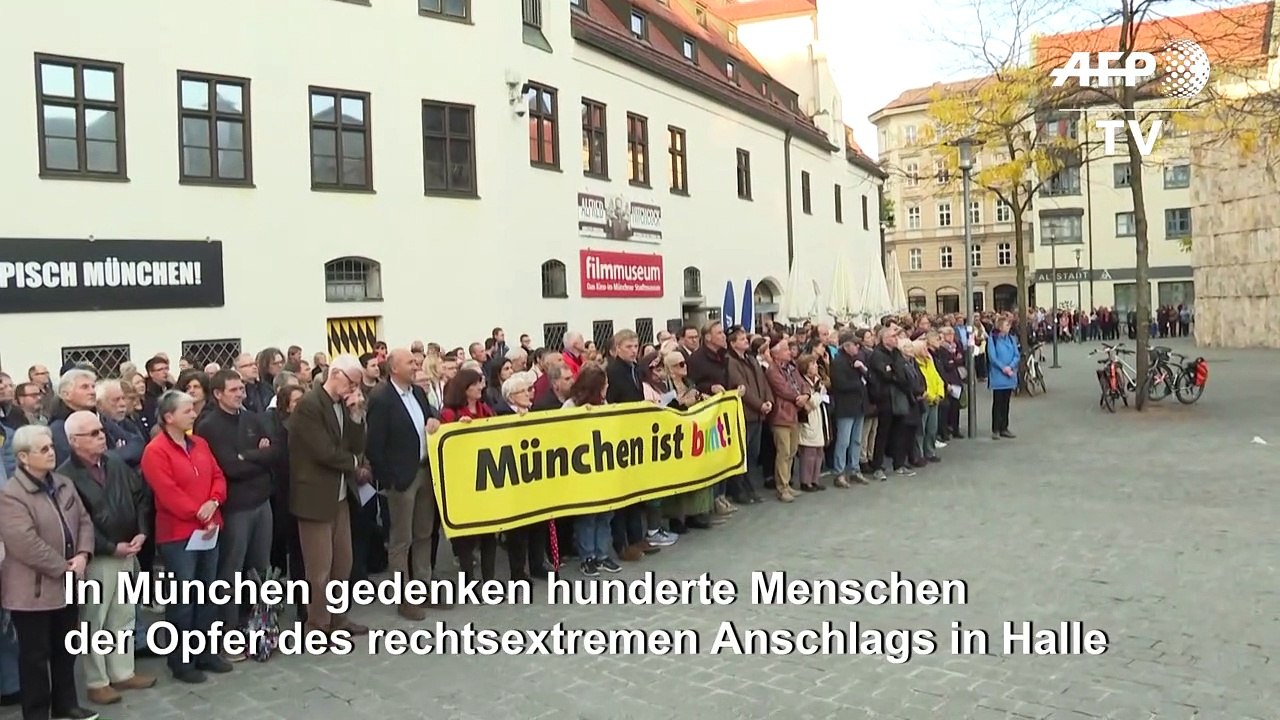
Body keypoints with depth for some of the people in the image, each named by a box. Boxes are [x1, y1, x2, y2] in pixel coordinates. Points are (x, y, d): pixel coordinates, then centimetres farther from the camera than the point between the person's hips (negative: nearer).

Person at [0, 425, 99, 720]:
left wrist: (82, 555, -9)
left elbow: (84, 521, 8)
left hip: (66, 584, 7)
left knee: (66, 649, 18)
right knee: (35, 655, 6)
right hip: (32, 590, -7)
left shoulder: (64, 484, 7)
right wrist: (64, 567, -18)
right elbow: (26, 544, -23)